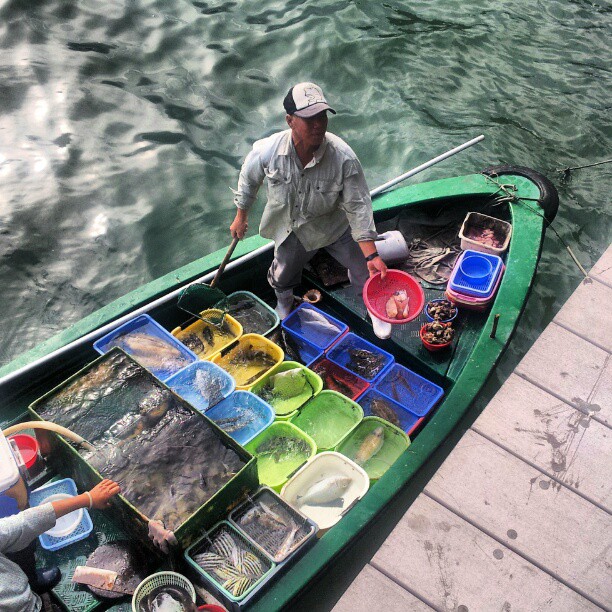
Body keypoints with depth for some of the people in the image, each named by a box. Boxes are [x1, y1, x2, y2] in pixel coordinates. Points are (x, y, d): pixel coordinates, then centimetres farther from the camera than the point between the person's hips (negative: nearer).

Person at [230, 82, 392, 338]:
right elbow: (249, 178, -5)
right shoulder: (268, 150, -29)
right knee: (283, 275, 20)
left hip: (335, 226, -1)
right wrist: (241, 216, 7)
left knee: (367, 270, 6)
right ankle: (283, 304, 60)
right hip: (290, 228, 1)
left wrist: (371, 254, -31)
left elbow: (357, 205, -27)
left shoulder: (343, 157, -33)